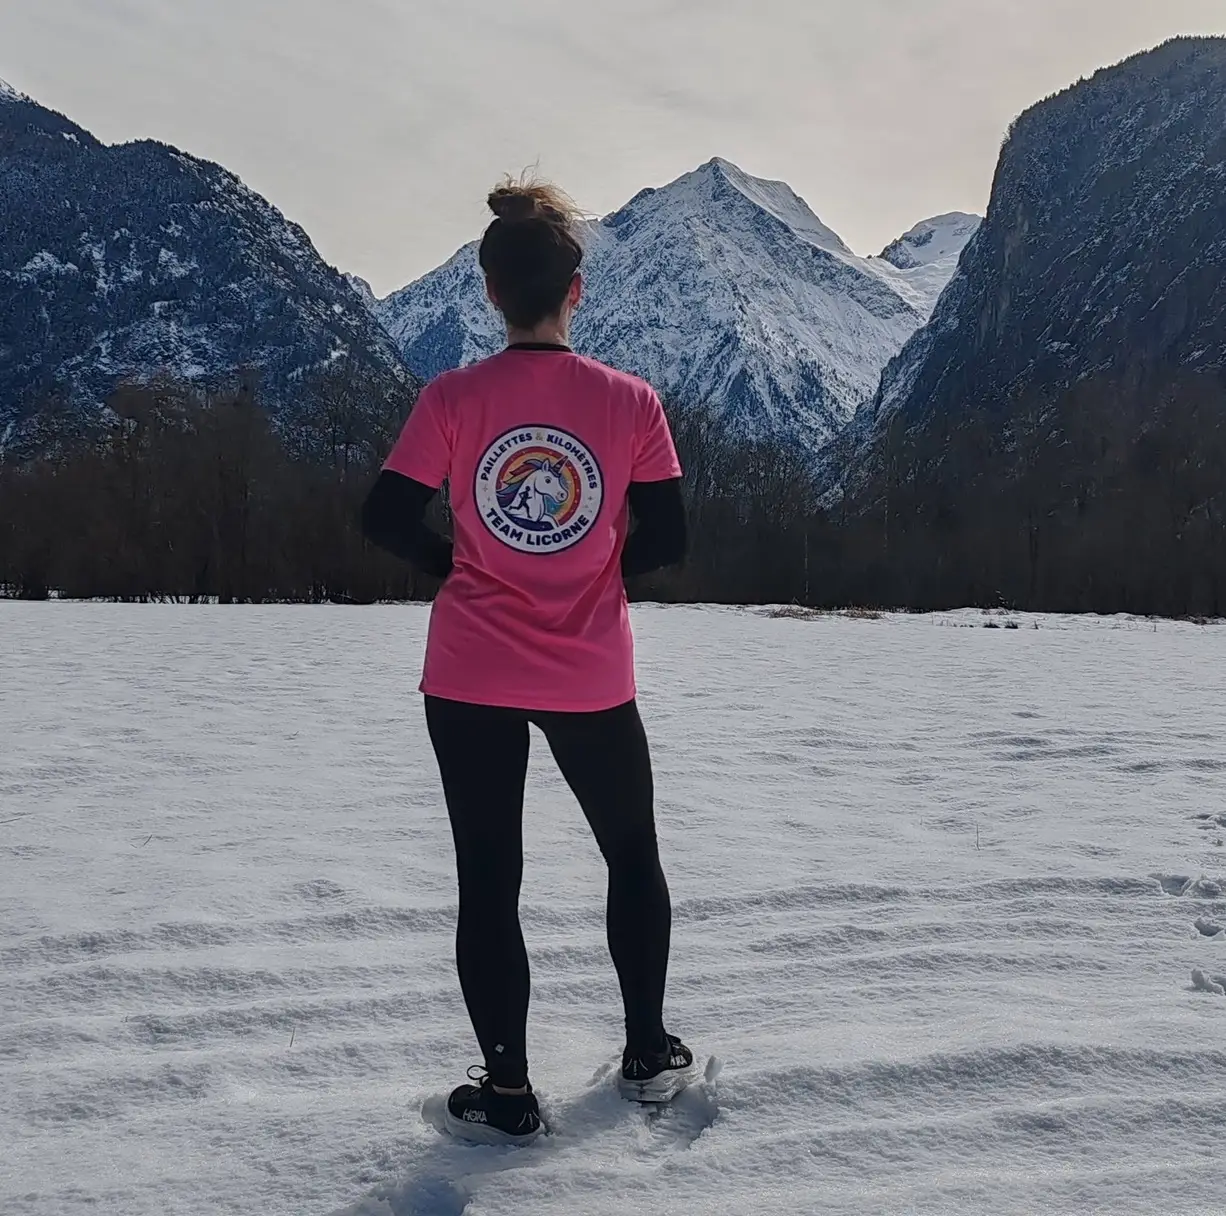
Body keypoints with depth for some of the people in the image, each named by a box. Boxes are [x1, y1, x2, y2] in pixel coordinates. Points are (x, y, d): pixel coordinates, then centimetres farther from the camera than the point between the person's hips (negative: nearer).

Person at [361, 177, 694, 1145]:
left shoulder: (454, 399, -8)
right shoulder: (629, 401, -7)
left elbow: (385, 518, -7)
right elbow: (666, 539, -6)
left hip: (472, 679, 0)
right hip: (593, 680, 1)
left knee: (489, 880, 10)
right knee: (634, 857, 21)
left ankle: (507, 1093, 17)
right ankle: (649, 1053, 33)